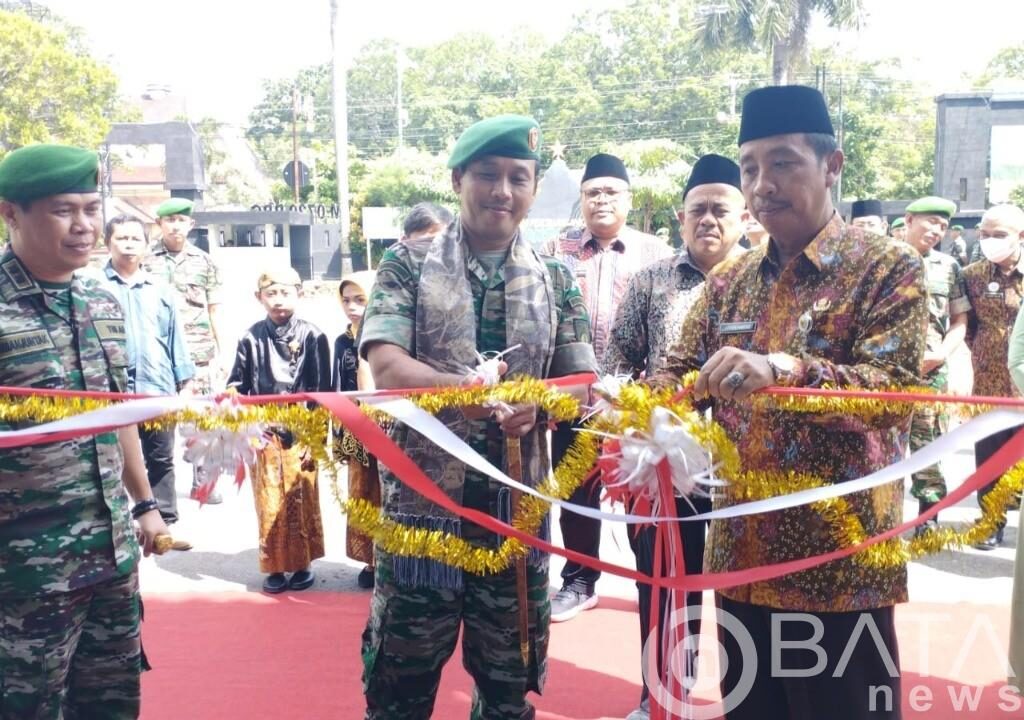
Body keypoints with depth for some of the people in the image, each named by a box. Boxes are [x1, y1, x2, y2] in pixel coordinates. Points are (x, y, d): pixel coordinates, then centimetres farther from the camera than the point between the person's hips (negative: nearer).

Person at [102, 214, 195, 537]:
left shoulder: (161, 291, 12)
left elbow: (175, 338, 13)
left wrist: (185, 382, 11)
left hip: (158, 389, 3)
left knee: (161, 461, 11)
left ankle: (165, 523, 20)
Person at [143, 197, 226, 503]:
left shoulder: (205, 263, 7)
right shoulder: (146, 261, 3)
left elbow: (214, 312, 9)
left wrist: (221, 354, 5)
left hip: (200, 355, 1)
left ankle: (202, 483, 16)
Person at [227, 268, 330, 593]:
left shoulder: (312, 336, -3)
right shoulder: (251, 338, 1)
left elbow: (321, 390, -1)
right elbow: (237, 387, 6)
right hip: (263, 435, 1)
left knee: (302, 502, 5)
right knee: (269, 504, 6)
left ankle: (302, 564, 20)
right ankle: (274, 567, 19)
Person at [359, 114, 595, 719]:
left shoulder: (555, 279, 7)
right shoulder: (408, 265, 0)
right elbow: (386, 365, -13)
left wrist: (537, 403, -19)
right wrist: (466, 387, -31)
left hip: (518, 503, 3)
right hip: (422, 496, -2)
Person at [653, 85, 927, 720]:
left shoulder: (889, 269, -6)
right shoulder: (729, 282, 10)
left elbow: (896, 391, -19)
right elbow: (679, 376, 9)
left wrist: (785, 369, -35)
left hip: (840, 563, -5)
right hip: (742, 557, 5)